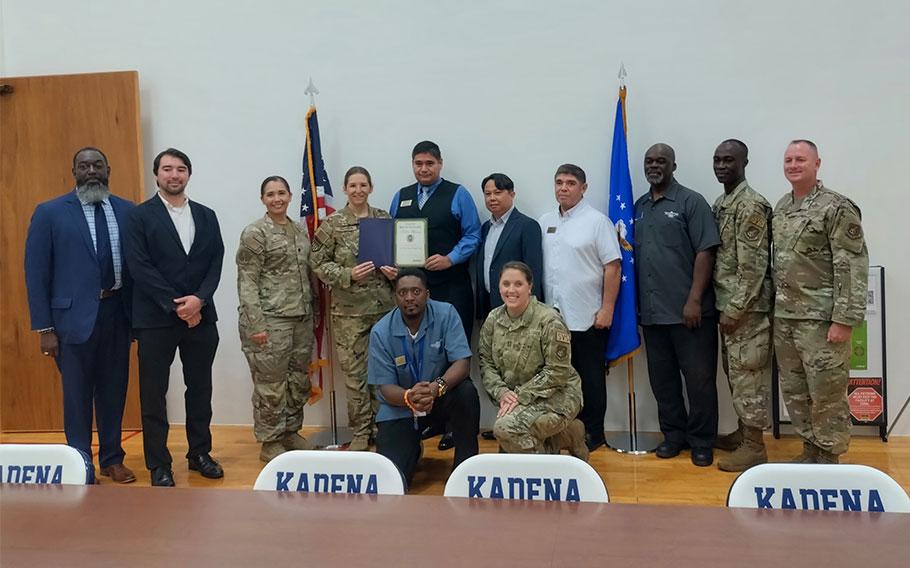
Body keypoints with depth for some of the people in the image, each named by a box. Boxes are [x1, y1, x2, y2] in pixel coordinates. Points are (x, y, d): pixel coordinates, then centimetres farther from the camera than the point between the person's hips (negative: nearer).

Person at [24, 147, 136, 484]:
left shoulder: (127, 211, 5)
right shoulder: (50, 213, -2)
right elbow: (36, 273, -2)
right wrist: (44, 328, -6)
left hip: (118, 312, 3)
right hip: (75, 315, -2)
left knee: (114, 389, 12)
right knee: (77, 394, 8)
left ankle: (112, 459, 28)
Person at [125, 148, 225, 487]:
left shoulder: (206, 216, 11)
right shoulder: (141, 215, -2)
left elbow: (216, 262, 4)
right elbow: (139, 266, -10)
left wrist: (199, 299, -12)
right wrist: (176, 305, -14)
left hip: (201, 316, 4)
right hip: (155, 319, -3)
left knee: (200, 389, 11)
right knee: (153, 394, 4)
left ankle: (200, 453, 25)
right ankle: (159, 465, 15)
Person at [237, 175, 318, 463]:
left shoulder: (300, 230, 12)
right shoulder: (255, 233, -8)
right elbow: (247, 282, -11)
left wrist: (312, 314, 14)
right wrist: (255, 325, -17)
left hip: (302, 318, 7)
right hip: (270, 320, -7)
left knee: (299, 380, 13)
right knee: (271, 383, 0)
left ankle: (291, 432, 28)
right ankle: (270, 442, 14)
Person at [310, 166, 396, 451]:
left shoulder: (384, 219, 7)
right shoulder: (332, 224, -2)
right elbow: (318, 263, -2)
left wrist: (395, 270, -5)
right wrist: (348, 275, -16)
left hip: (384, 305, 3)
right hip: (349, 309, -2)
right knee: (354, 372, 2)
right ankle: (361, 432, 15)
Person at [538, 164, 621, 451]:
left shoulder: (597, 221, -5)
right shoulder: (545, 222, 9)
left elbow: (612, 267, -9)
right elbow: (538, 266, 13)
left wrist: (607, 309, -13)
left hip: (587, 317, -4)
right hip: (553, 316, 5)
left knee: (590, 377, 6)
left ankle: (593, 433, 18)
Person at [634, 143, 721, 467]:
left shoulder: (691, 202, -2)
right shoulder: (639, 207, 13)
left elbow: (705, 253, -9)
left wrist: (694, 300, -15)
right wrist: (635, 301, 9)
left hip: (688, 311, -5)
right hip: (651, 311, 5)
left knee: (699, 377, 3)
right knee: (662, 377, 12)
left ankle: (701, 442, 16)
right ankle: (674, 434, 27)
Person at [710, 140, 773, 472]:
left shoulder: (751, 205, -15)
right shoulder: (720, 204, 14)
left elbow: (753, 265, -19)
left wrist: (735, 309, -19)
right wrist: (725, 306, 15)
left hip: (747, 307, -9)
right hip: (727, 304, 9)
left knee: (748, 374, -3)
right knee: (735, 372, 16)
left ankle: (754, 447, 6)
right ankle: (743, 432, 28)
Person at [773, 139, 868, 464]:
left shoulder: (837, 208, -10)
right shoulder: (780, 208, 12)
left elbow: (853, 267, -14)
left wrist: (844, 320, -19)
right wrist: (775, 309, 14)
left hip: (820, 318, -7)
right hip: (784, 317, 7)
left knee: (827, 393, 1)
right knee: (794, 391, 14)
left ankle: (829, 459, 15)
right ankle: (810, 451, 28)